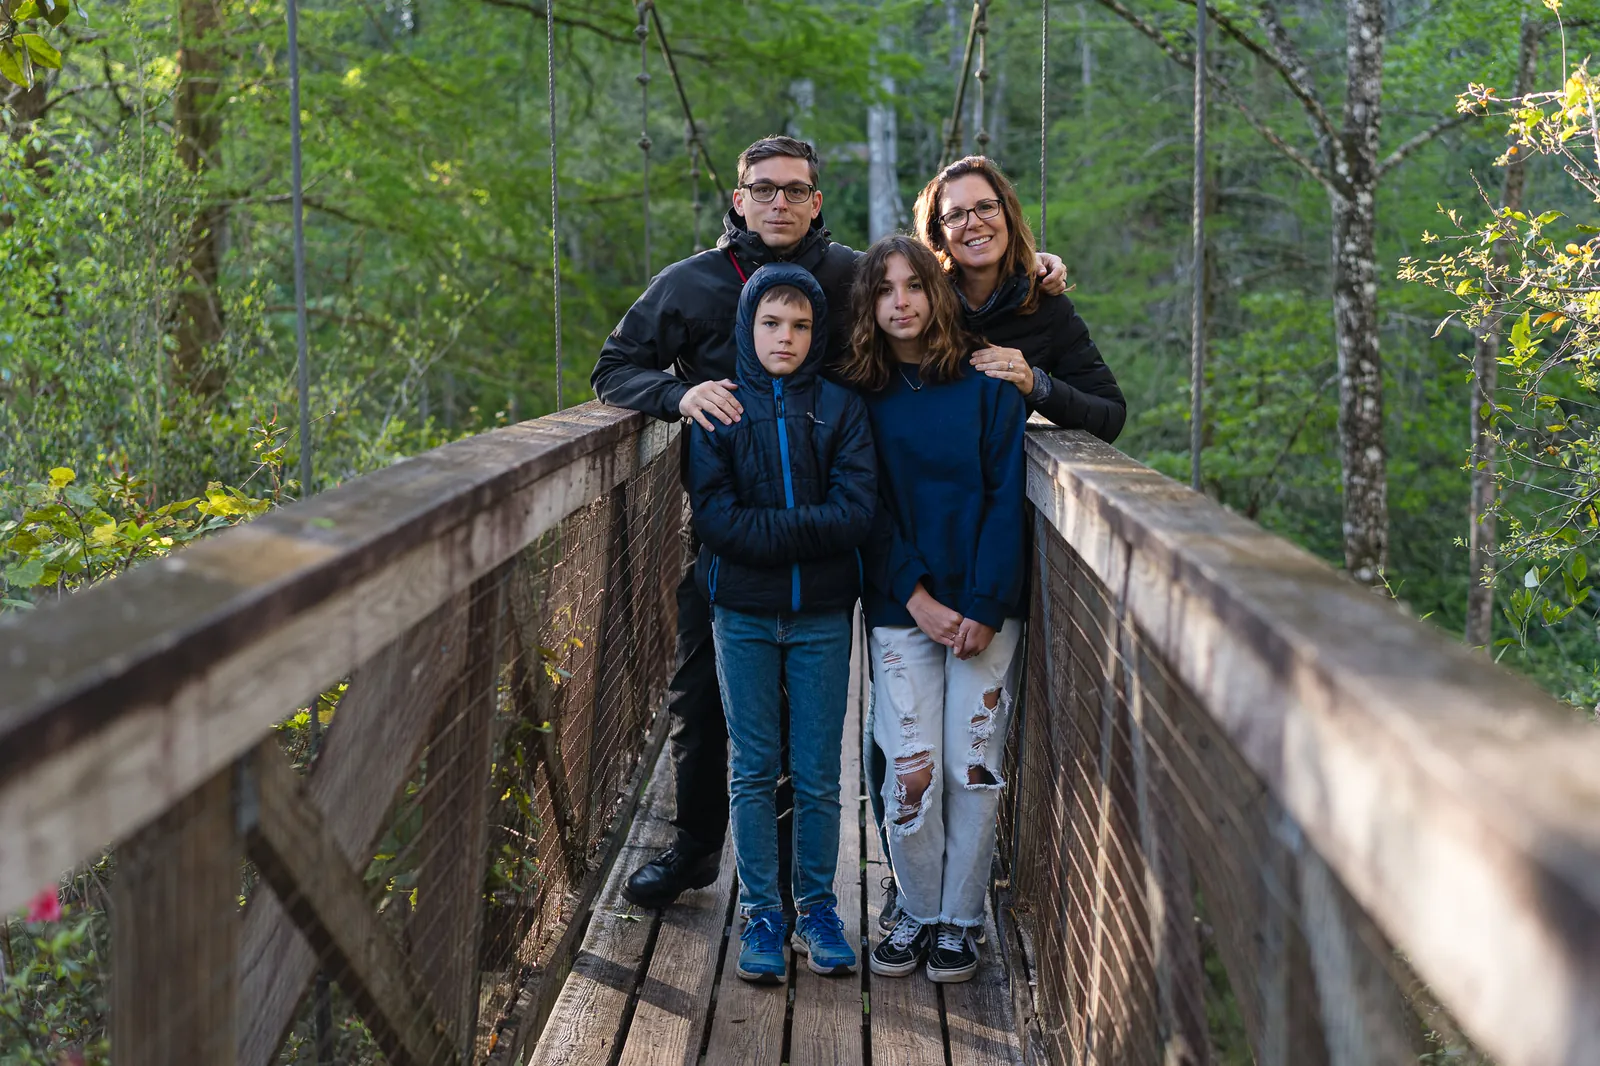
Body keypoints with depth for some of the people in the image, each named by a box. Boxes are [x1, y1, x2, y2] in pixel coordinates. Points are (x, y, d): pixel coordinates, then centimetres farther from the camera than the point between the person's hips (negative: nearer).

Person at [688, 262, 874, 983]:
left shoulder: (841, 407, 3)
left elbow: (856, 511, -9)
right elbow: (713, 516, -9)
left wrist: (765, 530, -16)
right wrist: (806, 529, -17)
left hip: (821, 615, 0)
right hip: (743, 613, 0)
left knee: (818, 774, 6)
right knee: (754, 772, 6)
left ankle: (817, 908, 20)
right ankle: (761, 915, 15)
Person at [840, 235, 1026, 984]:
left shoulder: (986, 384, 0)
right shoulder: (858, 395, 4)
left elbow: (1005, 498, -3)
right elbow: (869, 510, 1)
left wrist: (984, 608, -11)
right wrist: (920, 600, -9)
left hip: (984, 609, -1)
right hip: (900, 609, 1)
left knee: (974, 767, 0)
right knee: (910, 769, -3)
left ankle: (960, 920, 14)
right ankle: (916, 913, 15)